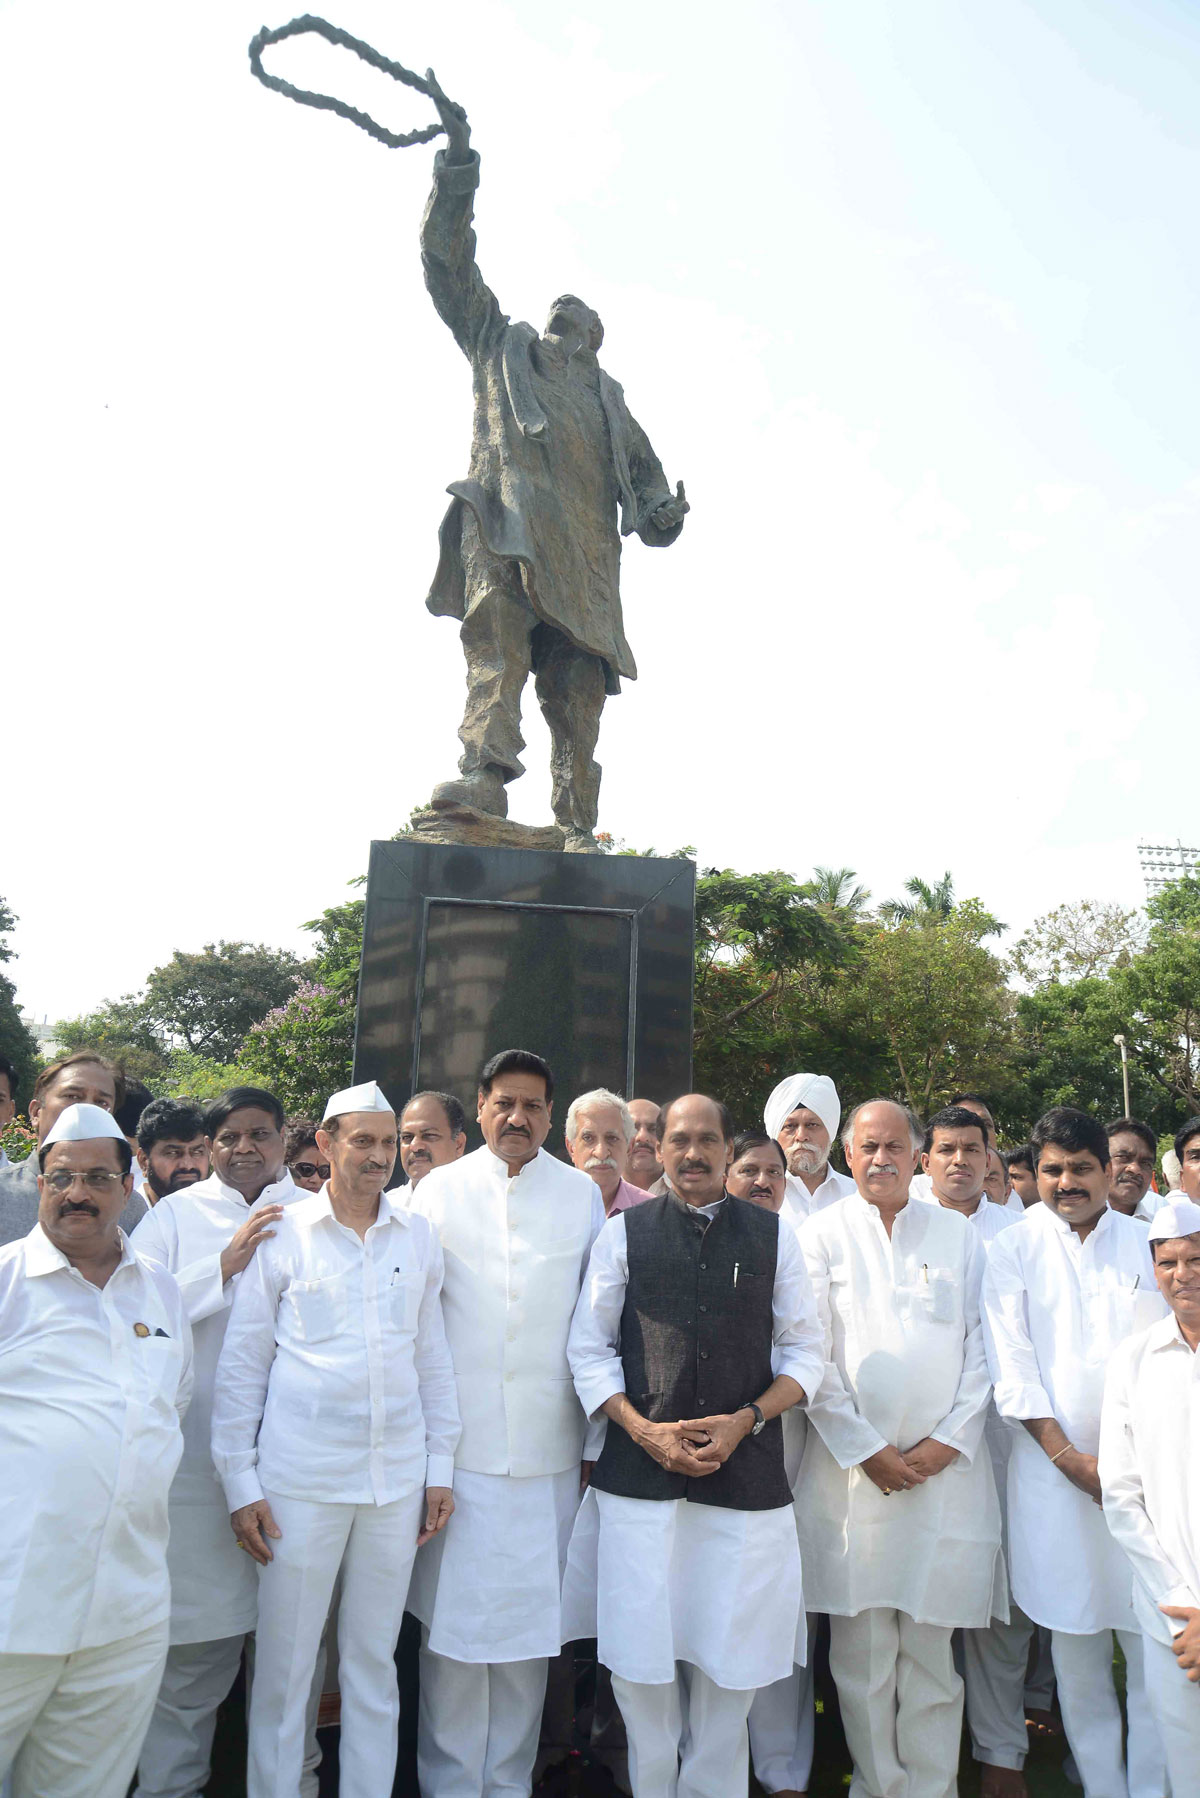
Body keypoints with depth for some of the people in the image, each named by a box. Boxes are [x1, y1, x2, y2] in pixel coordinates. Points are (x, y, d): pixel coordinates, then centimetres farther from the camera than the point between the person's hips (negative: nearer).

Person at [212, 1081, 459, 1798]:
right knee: (284, 1663, 8)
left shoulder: (419, 1236, 5)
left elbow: (433, 1357, 10)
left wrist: (441, 1467, 7)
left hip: (398, 1478, 3)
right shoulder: (283, 1233, -3)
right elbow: (241, 1364, 0)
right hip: (301, 1478, -2)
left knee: (374, 1660, 14)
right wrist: (240, 1482, -3)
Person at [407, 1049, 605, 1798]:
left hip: (548, 1450, 1)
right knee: (453, 1619, 5)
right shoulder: (439, 1189, 2)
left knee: (532, 1620, 9)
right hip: (458, 1446, -1)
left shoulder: (583, 1194, 5)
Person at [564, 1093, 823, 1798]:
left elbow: (806, 1352, 6)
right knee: (641, 1655, 6)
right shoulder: (624, 1232, 3)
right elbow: (589, 1349, 4)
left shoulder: (774, 1234, 4)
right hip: (640, 1471, 0)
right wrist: (645, 1430, -8)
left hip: (747, 1471, 1)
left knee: (732, 1654, 8)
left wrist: (746, 1419, -8)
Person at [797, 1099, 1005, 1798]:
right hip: (852, 1465, -1)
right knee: (862, 1648, 6)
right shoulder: (822, 1234, 1)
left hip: (948, 1465, 1)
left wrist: (948, 1441, -3)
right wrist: (865, 1449, -6)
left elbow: (982, 1346, 6)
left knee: (932, 1642, 7)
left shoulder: (960, 1235, 7)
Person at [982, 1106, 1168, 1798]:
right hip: (1055, 1467, -1)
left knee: (1157, 1647, 2)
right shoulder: (1012, 1250, 1)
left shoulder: (1148, 1244, 7)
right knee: (1077, 1641, 5)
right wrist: (1071, 1458, -6)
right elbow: (1012, 1369, -1)